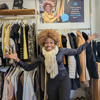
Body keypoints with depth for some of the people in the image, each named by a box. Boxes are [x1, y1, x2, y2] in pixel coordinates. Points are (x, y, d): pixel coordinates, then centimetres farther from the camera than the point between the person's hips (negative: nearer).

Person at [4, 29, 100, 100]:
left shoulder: (61, 50, -8)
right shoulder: (41, 57, -3)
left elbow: (77, 51, -1)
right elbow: (28, 67, 1)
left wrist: (88, 40, -3)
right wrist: (17, 59, -9)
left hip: (64, 79, -2)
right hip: (51, 82, 3)